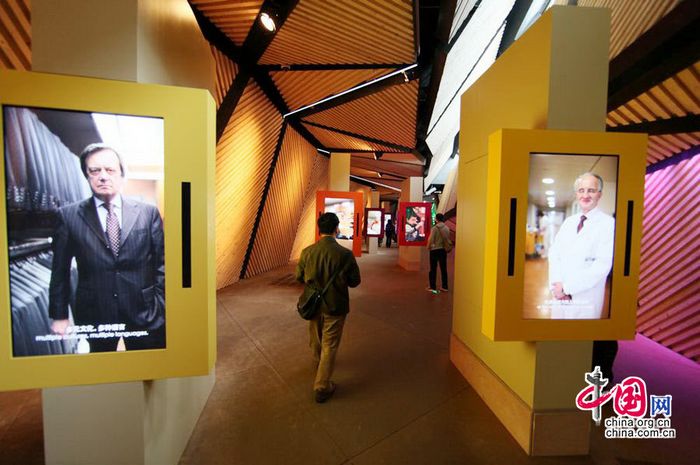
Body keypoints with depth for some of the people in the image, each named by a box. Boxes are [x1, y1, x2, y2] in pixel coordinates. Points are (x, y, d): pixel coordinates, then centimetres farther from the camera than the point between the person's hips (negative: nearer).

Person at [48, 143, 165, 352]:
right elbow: (60, 270, 5)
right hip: (94, 314, 1)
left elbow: (162, 263, 0)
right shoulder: (69, 216, 0)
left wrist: (160, 306, -3)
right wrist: (59, 315, 5)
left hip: (144, 312, 0)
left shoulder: (148, 212, -2)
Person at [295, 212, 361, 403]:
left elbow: (299, 277, -1)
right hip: (335, 306, -4)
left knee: (316, 337, 28)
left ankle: (318, 363, 55)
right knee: (330, 345, 11)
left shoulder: (307, 252, -14)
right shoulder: (345, 254, -23)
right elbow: (355, 281, -11)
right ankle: (322, 387, 20)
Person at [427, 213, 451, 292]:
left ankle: (432, 287, 5)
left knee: (433, 269, 3)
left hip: (434, 250, -4)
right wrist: (446, 247, 13)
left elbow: (431, 240, -12)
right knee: (443, 269, 11)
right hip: (443, 250, 4)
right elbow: (448, 239, 1)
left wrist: (428, 247, 4)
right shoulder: (447, 228, 0)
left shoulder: (434, 228, -12)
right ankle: (444, 286, 16)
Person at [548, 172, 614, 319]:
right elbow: (554, 253, 3)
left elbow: (603, 264, -17)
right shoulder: (568, 221, 9)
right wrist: (556, 284, -12)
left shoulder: (608, 223, -8)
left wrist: (567, 287, -18)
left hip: (585, 300, -4)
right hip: (560, 294, 4)